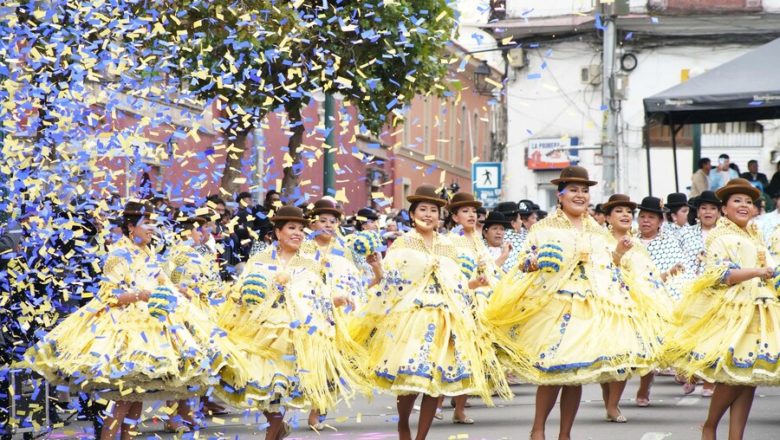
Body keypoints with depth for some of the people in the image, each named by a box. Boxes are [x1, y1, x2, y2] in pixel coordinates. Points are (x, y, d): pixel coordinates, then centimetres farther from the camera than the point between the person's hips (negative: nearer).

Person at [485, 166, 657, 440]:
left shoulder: (599, 232, 17)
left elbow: (610, 271, 22)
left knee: (577, 375, 4)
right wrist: (535, 263, -20)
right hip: (553, 308, -4)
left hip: (591, 312, 4)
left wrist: (618, 255, 4)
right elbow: (523, 264, 1)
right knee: (552, 369, -11)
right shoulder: (544, 228, 4)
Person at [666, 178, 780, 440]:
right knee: (734, 376, -12)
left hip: (757, 314, 7)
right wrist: (756, 272, -19)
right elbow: (719, 275, -15)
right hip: (730, 312, -7)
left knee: (749, 379, 1)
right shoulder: (721, 238, -3)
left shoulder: (756, 239, 21)